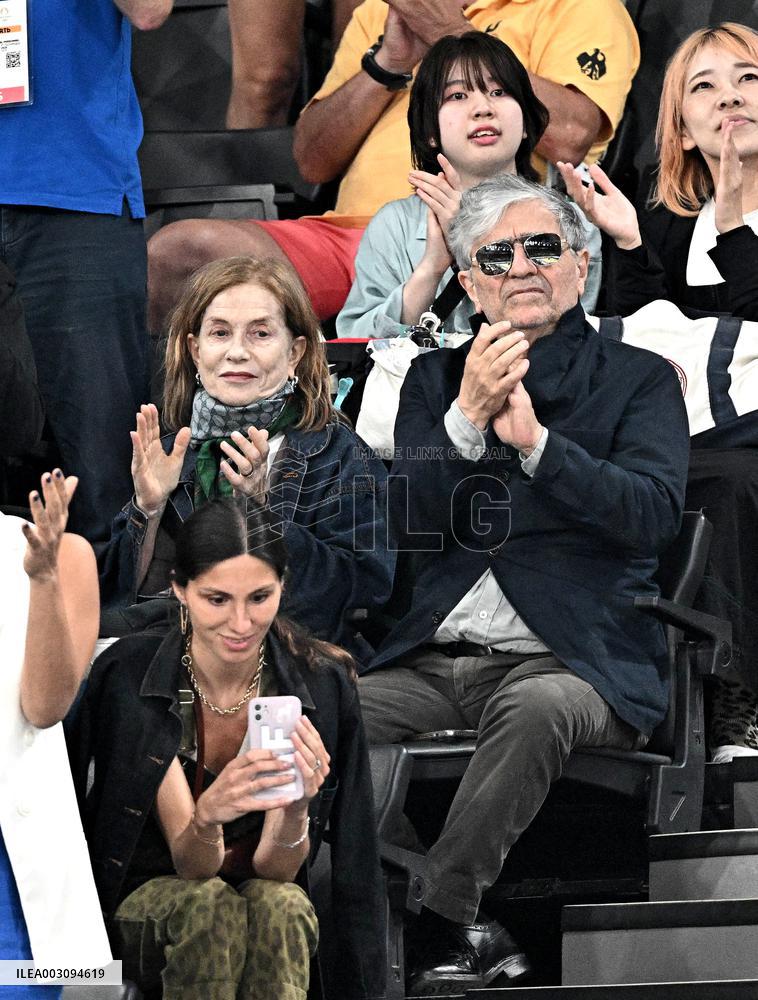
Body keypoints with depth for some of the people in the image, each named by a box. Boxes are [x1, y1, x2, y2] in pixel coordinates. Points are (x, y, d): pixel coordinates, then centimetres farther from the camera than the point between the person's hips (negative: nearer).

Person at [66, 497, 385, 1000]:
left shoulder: (322, 684, -15)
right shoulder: (129, 674, -18)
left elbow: (278, 871, -14)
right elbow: (191, 866, -21)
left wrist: (295, 808, -37)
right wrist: (207, 815, -45)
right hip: (148, 905, -1)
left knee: (281, 905, -33)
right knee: (207, 905, -34)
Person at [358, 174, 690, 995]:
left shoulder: (640, 380, 8)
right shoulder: (434, 379, 18)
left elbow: (652, 512, -9)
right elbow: (408, 525, 5)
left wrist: (535, 439, -19)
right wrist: (468, 417, -11)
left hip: (568, 659, -4)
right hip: (433, 662, 4)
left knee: (539, 707, -39)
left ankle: (438, 920, -30)